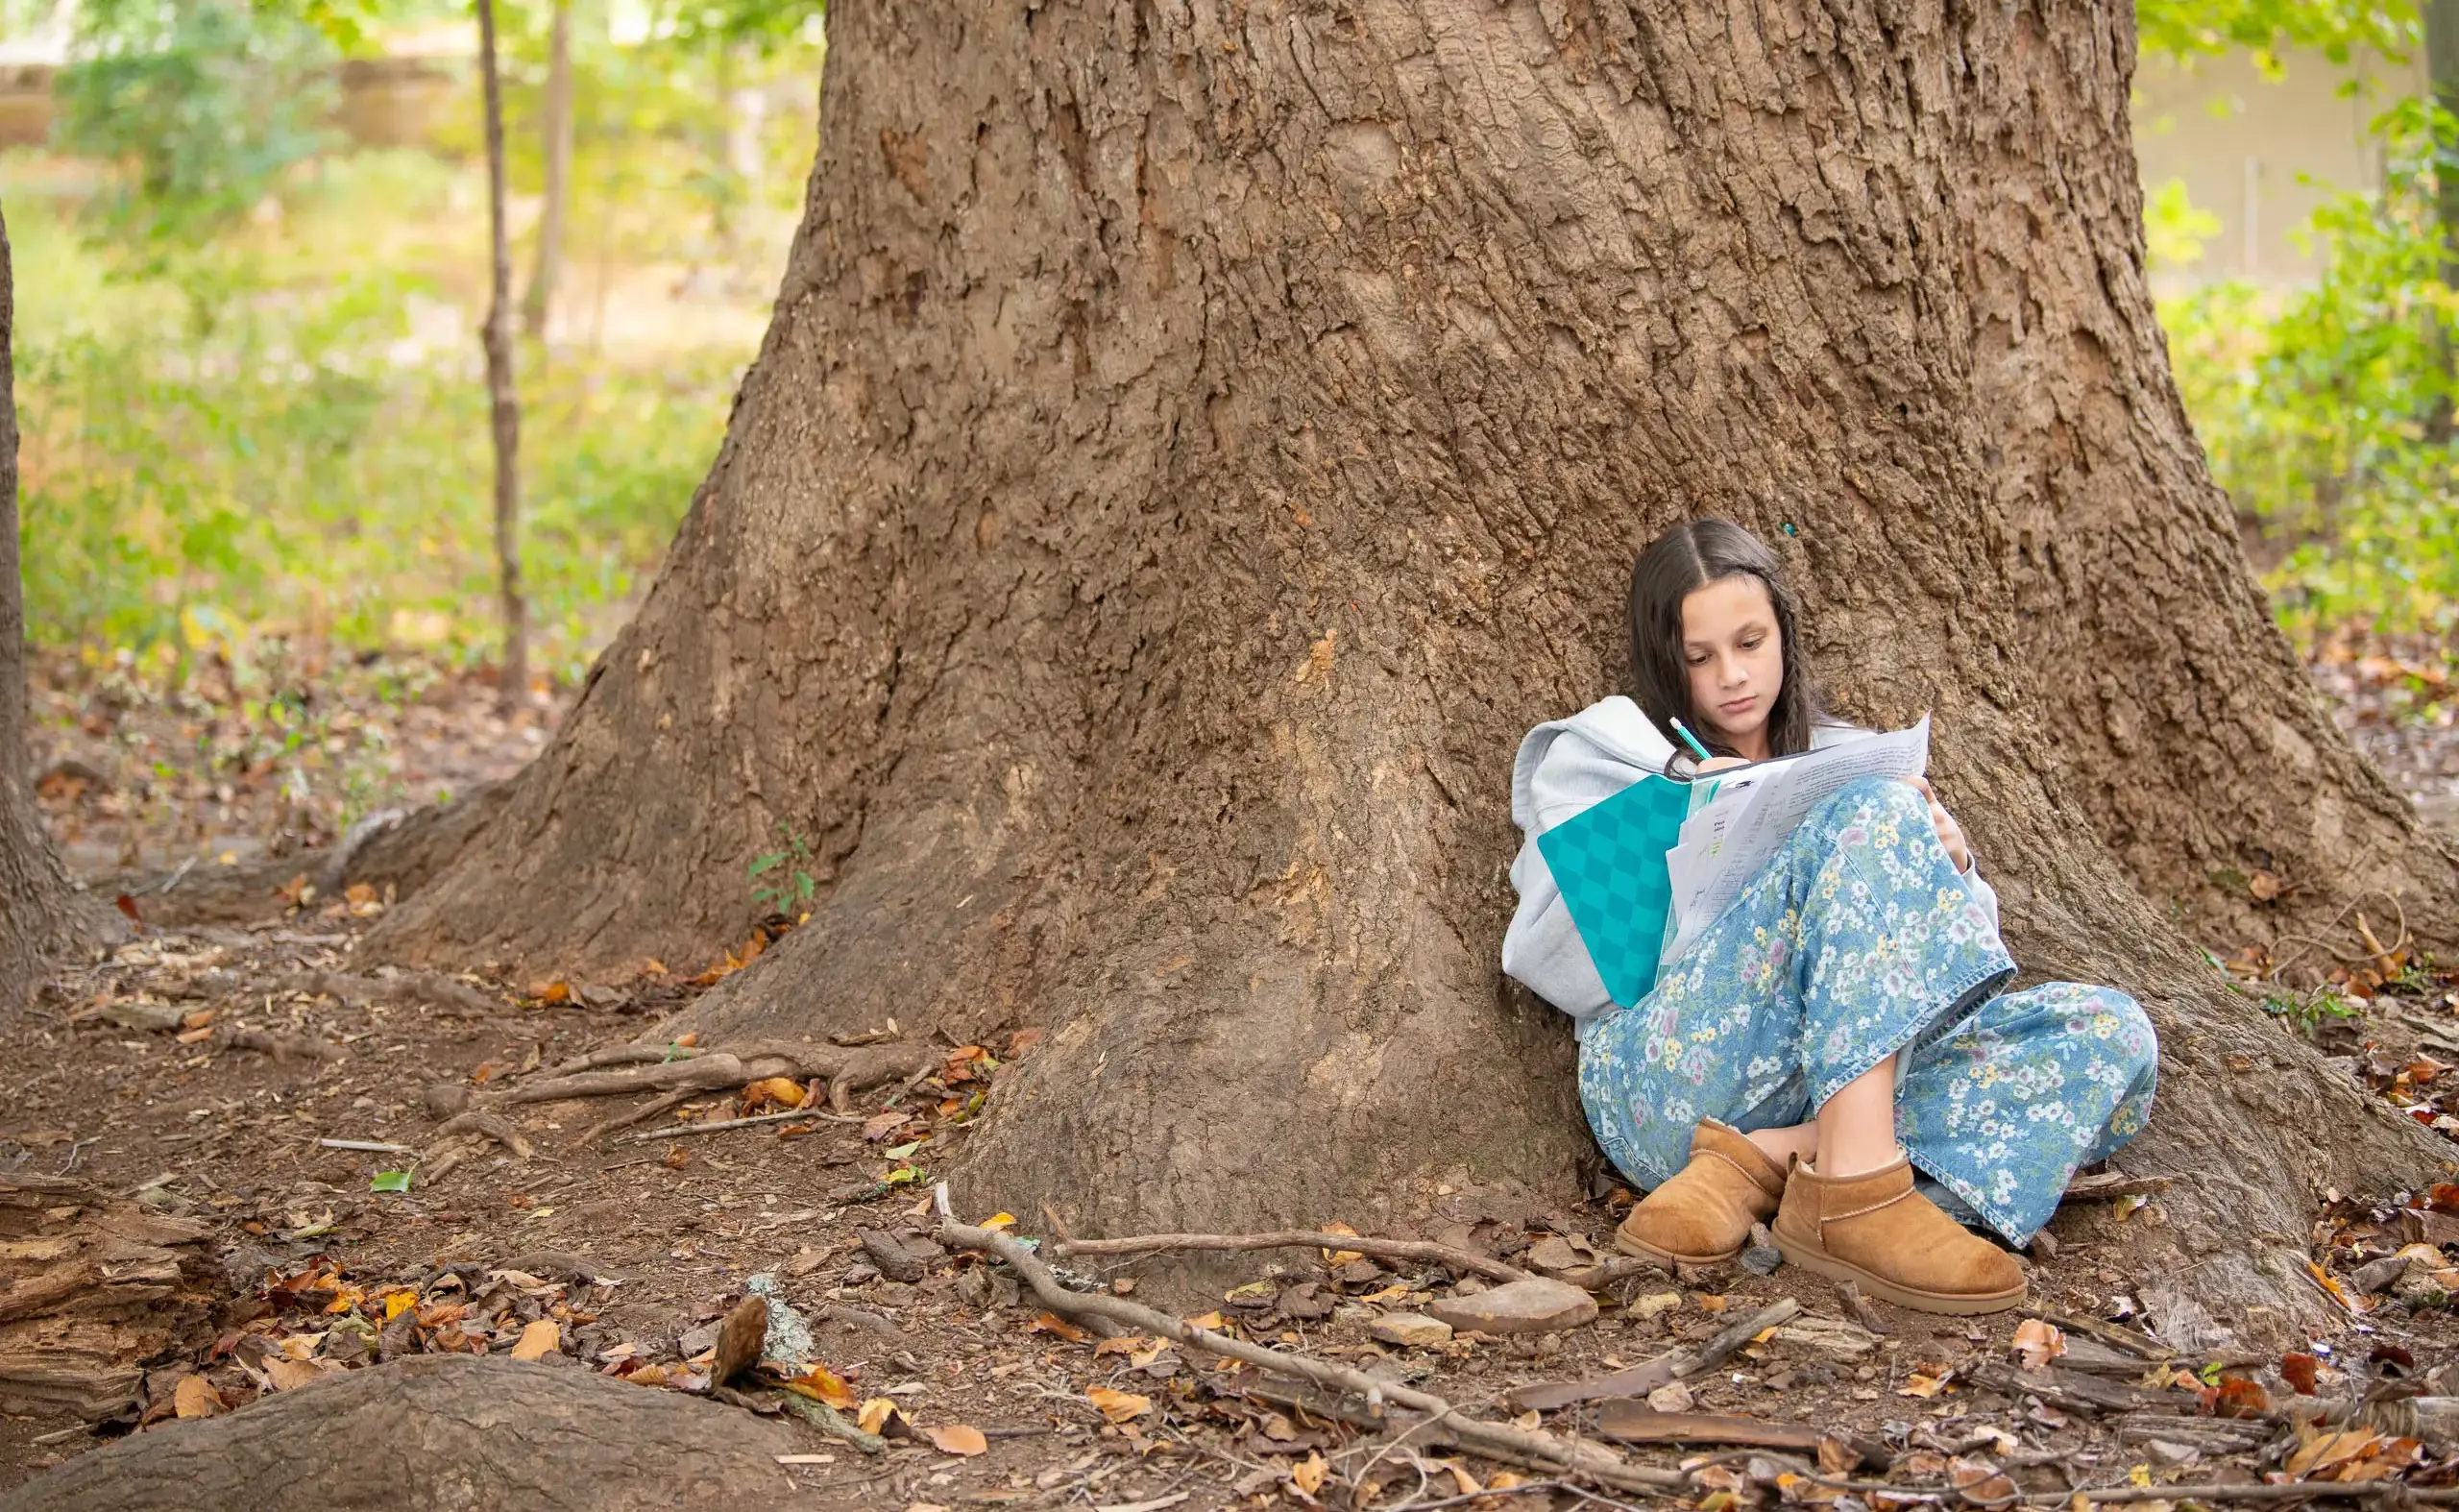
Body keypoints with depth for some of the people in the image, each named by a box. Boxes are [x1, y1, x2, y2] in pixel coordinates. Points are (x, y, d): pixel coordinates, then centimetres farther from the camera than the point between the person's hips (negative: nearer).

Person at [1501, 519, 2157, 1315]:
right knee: (1875, 813, -24)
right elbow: (1552, 958, 5)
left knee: (2112, 1031, -19)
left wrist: (1948, 869, -1)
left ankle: (1766, 1162, -32)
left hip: (1836, 1085, 5)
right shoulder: (1597, 757, 19)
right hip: (1671, 1074, -4)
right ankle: (1856, 1190, -38)